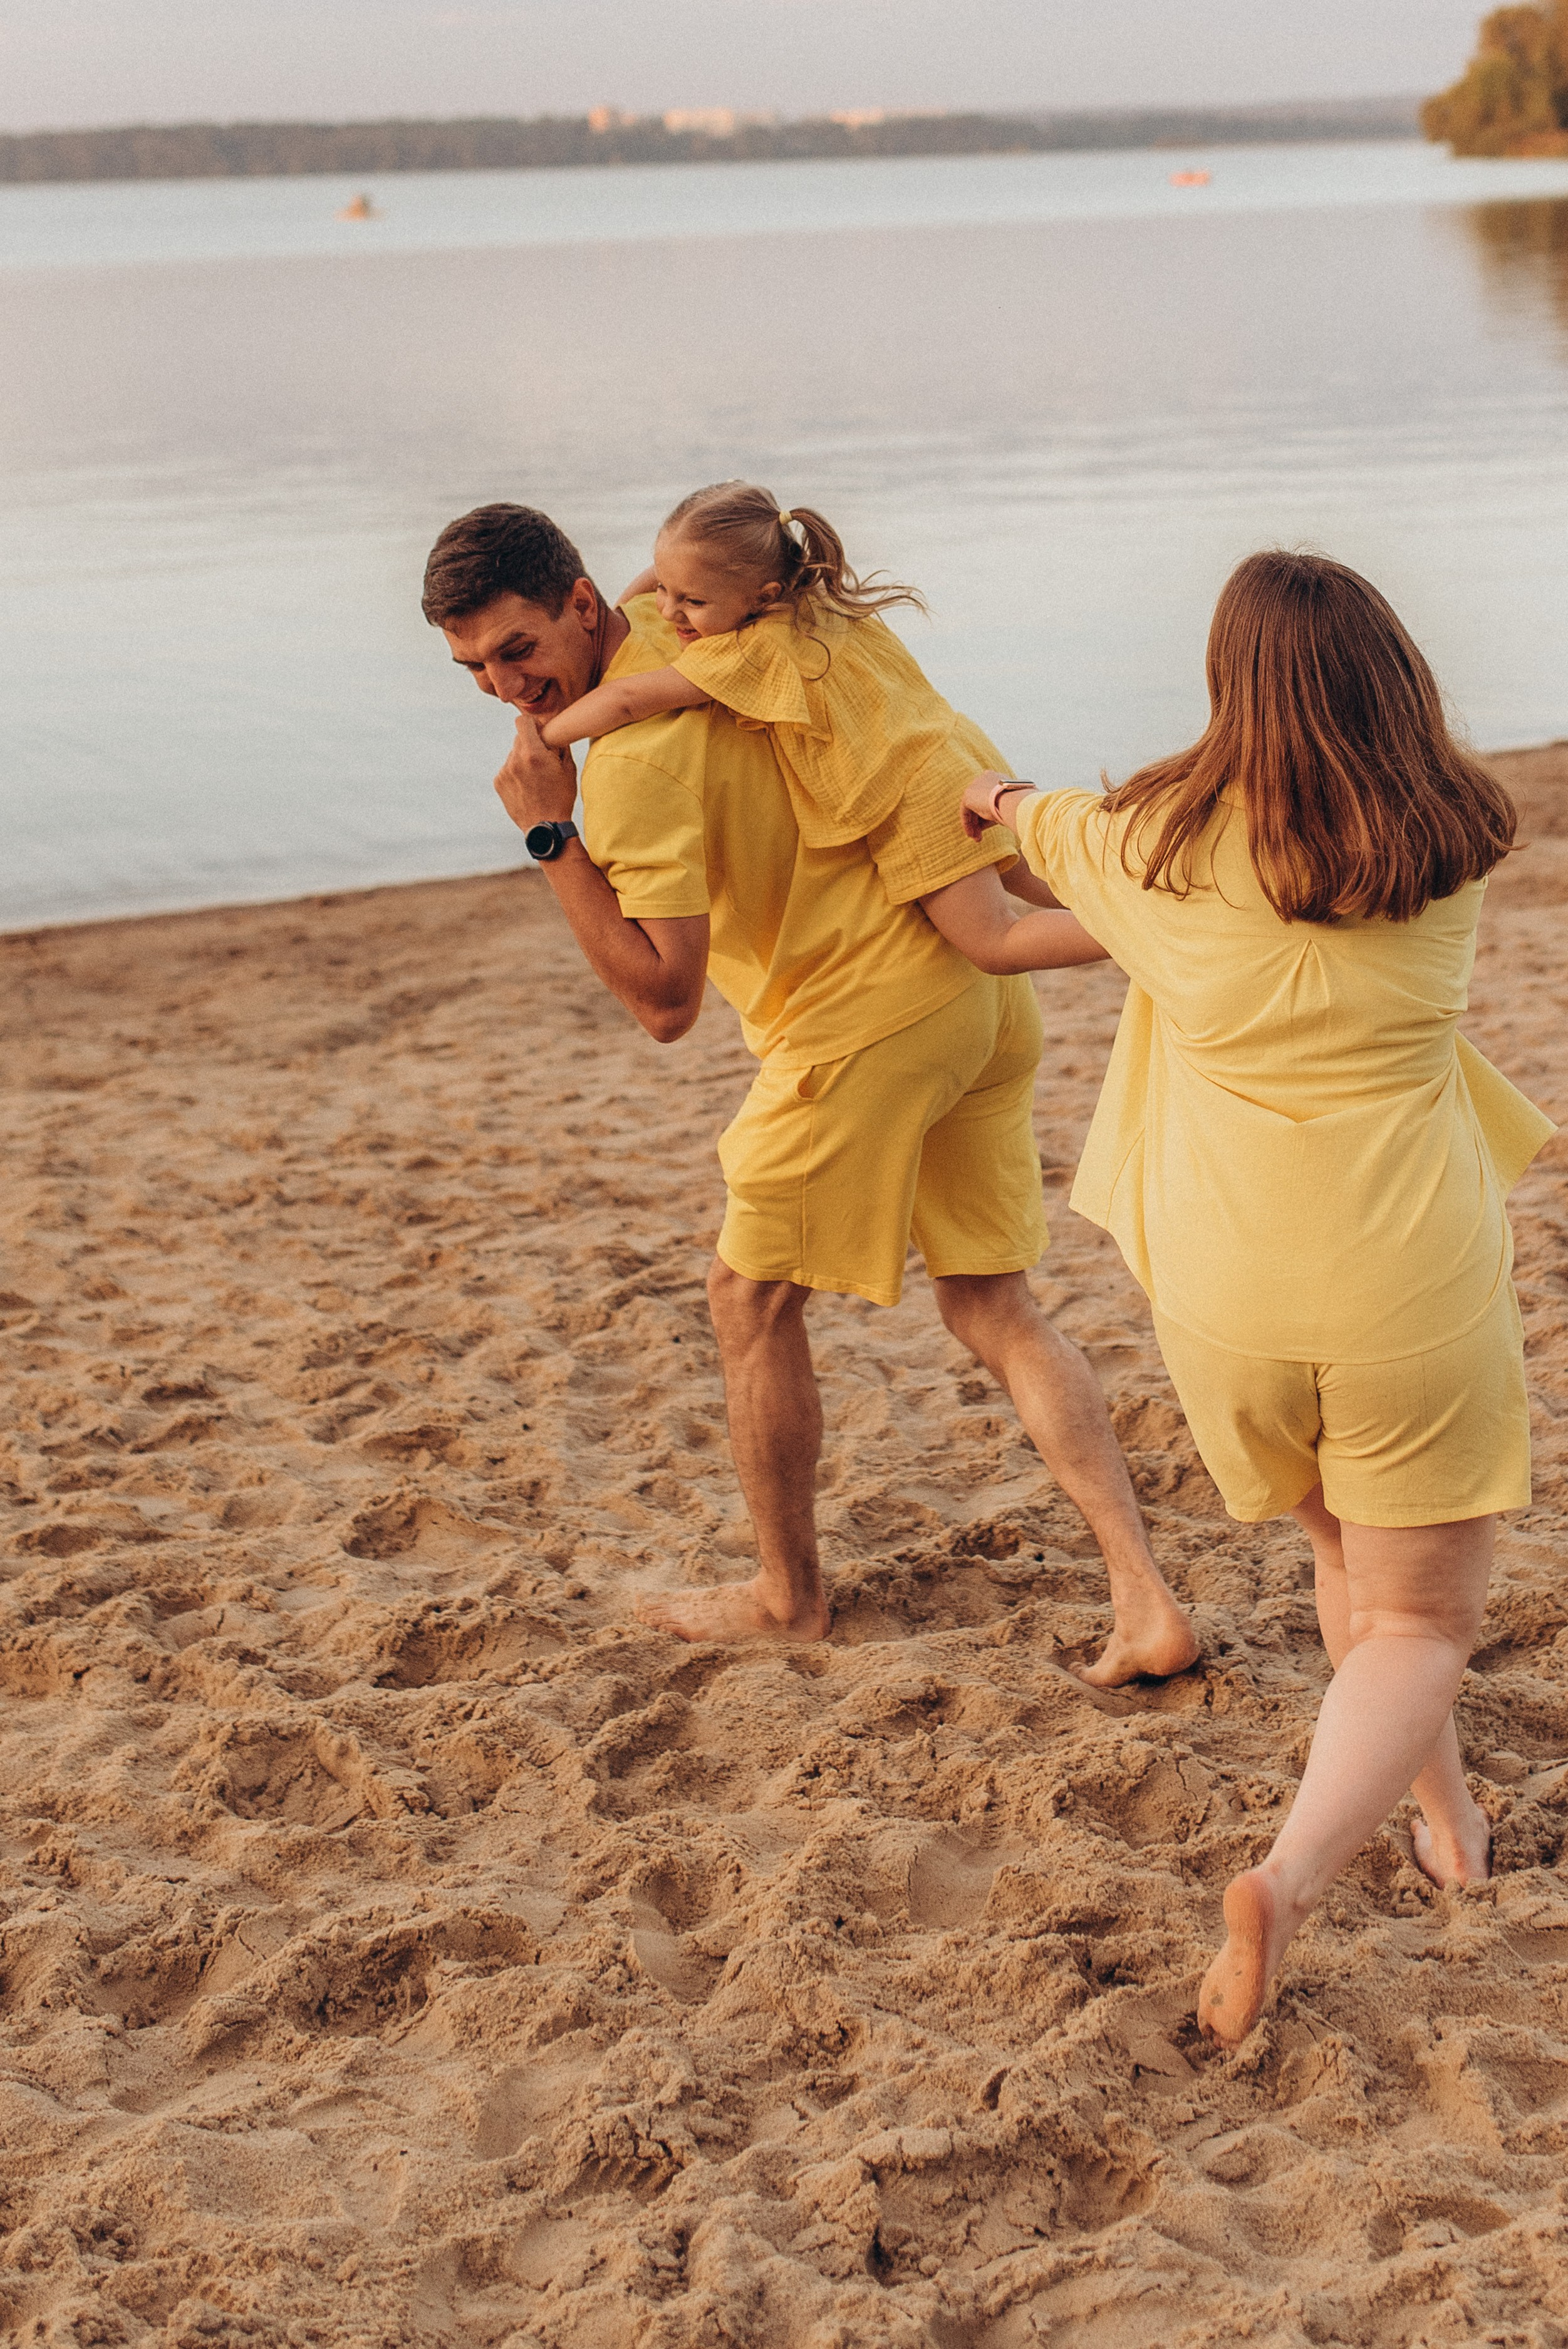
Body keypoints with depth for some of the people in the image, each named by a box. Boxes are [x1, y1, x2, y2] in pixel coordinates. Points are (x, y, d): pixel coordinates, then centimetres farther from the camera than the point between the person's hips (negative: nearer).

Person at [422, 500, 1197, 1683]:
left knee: (753, 1300, 12)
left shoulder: (635, 750, -18)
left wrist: (551, 834, -18)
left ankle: (789, 1594, 28)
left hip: (863, 1021, -9)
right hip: (978, 988, 9)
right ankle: (1146, 1599, 4)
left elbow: (665, 1000, -19)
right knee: (994, 1307, 12)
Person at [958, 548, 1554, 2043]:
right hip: (1411, 1284, -1)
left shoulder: (1168, 845, -7)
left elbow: (1070, 841, 16)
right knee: (1418, 1622, 7)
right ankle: (1289, 1881, -14)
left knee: (1346, 1558, 28)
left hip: (1228, 1287, 1)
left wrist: (1008, 803, 43)